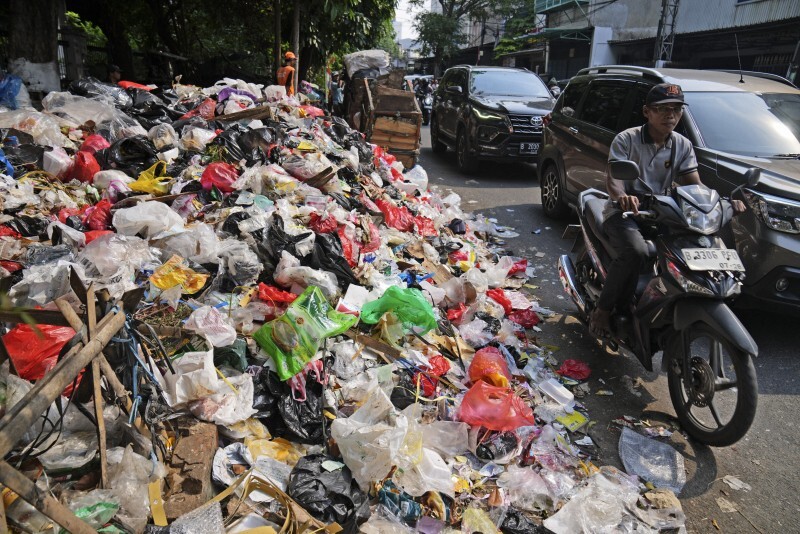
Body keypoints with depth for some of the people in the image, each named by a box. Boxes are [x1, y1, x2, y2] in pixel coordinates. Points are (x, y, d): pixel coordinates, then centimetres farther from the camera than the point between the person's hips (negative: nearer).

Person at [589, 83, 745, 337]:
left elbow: (694, 184, 2)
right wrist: (621, 196, -45)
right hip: (623, 211, -5)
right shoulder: (627, 139, -8)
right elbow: (612, 176, -20)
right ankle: (603, 310, -18)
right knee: (636, 251, -35)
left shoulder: (683, 146, 7)